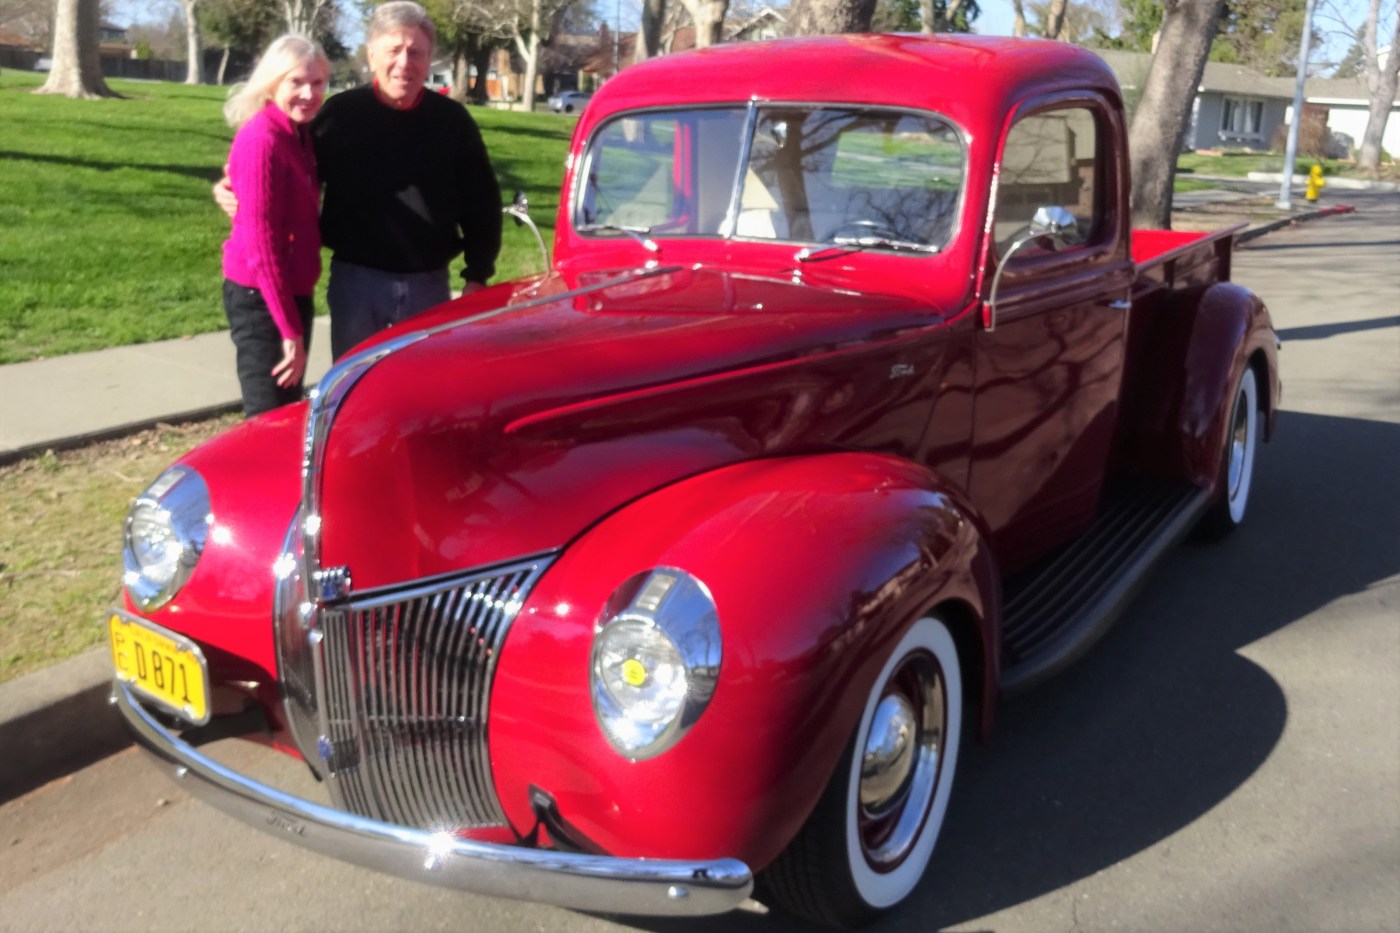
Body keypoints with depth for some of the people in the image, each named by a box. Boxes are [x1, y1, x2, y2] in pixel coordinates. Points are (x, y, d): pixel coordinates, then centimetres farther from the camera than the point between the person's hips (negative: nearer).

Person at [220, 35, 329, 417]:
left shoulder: (298, 135, 10)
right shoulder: (261, 139, -18)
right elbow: (260, 244, -20)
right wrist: (290, 331, -20)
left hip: (293, 292, 9)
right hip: (261, 298, -9)